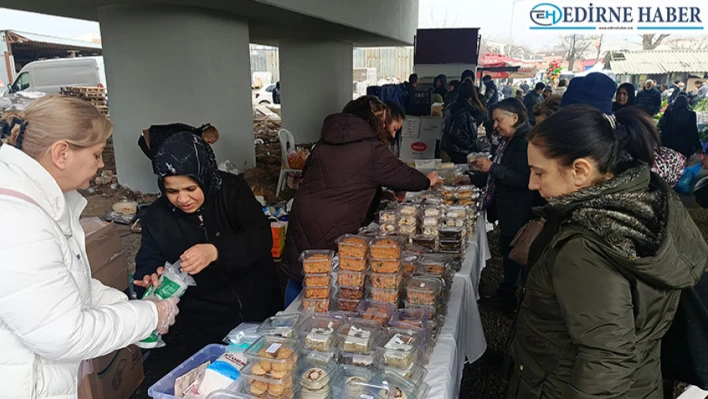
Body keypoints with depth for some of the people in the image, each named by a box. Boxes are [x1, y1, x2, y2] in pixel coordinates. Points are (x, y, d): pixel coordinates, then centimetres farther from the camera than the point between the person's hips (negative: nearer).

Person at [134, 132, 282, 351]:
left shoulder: (233, 189, -14)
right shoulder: (156, 217, -8)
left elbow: (261, 237, -23)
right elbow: (145, 267, -1)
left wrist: (215, 251, -39)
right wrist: (152, 280, -25)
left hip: (260, 308, 0)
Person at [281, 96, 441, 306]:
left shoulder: (324, 142, 10)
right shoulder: (372, 149, -7)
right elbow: (404, 175, 3)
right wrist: (427, 181, 24)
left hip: (301, 216, 6)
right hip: (332, 228, -6)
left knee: (298, 277, 17)